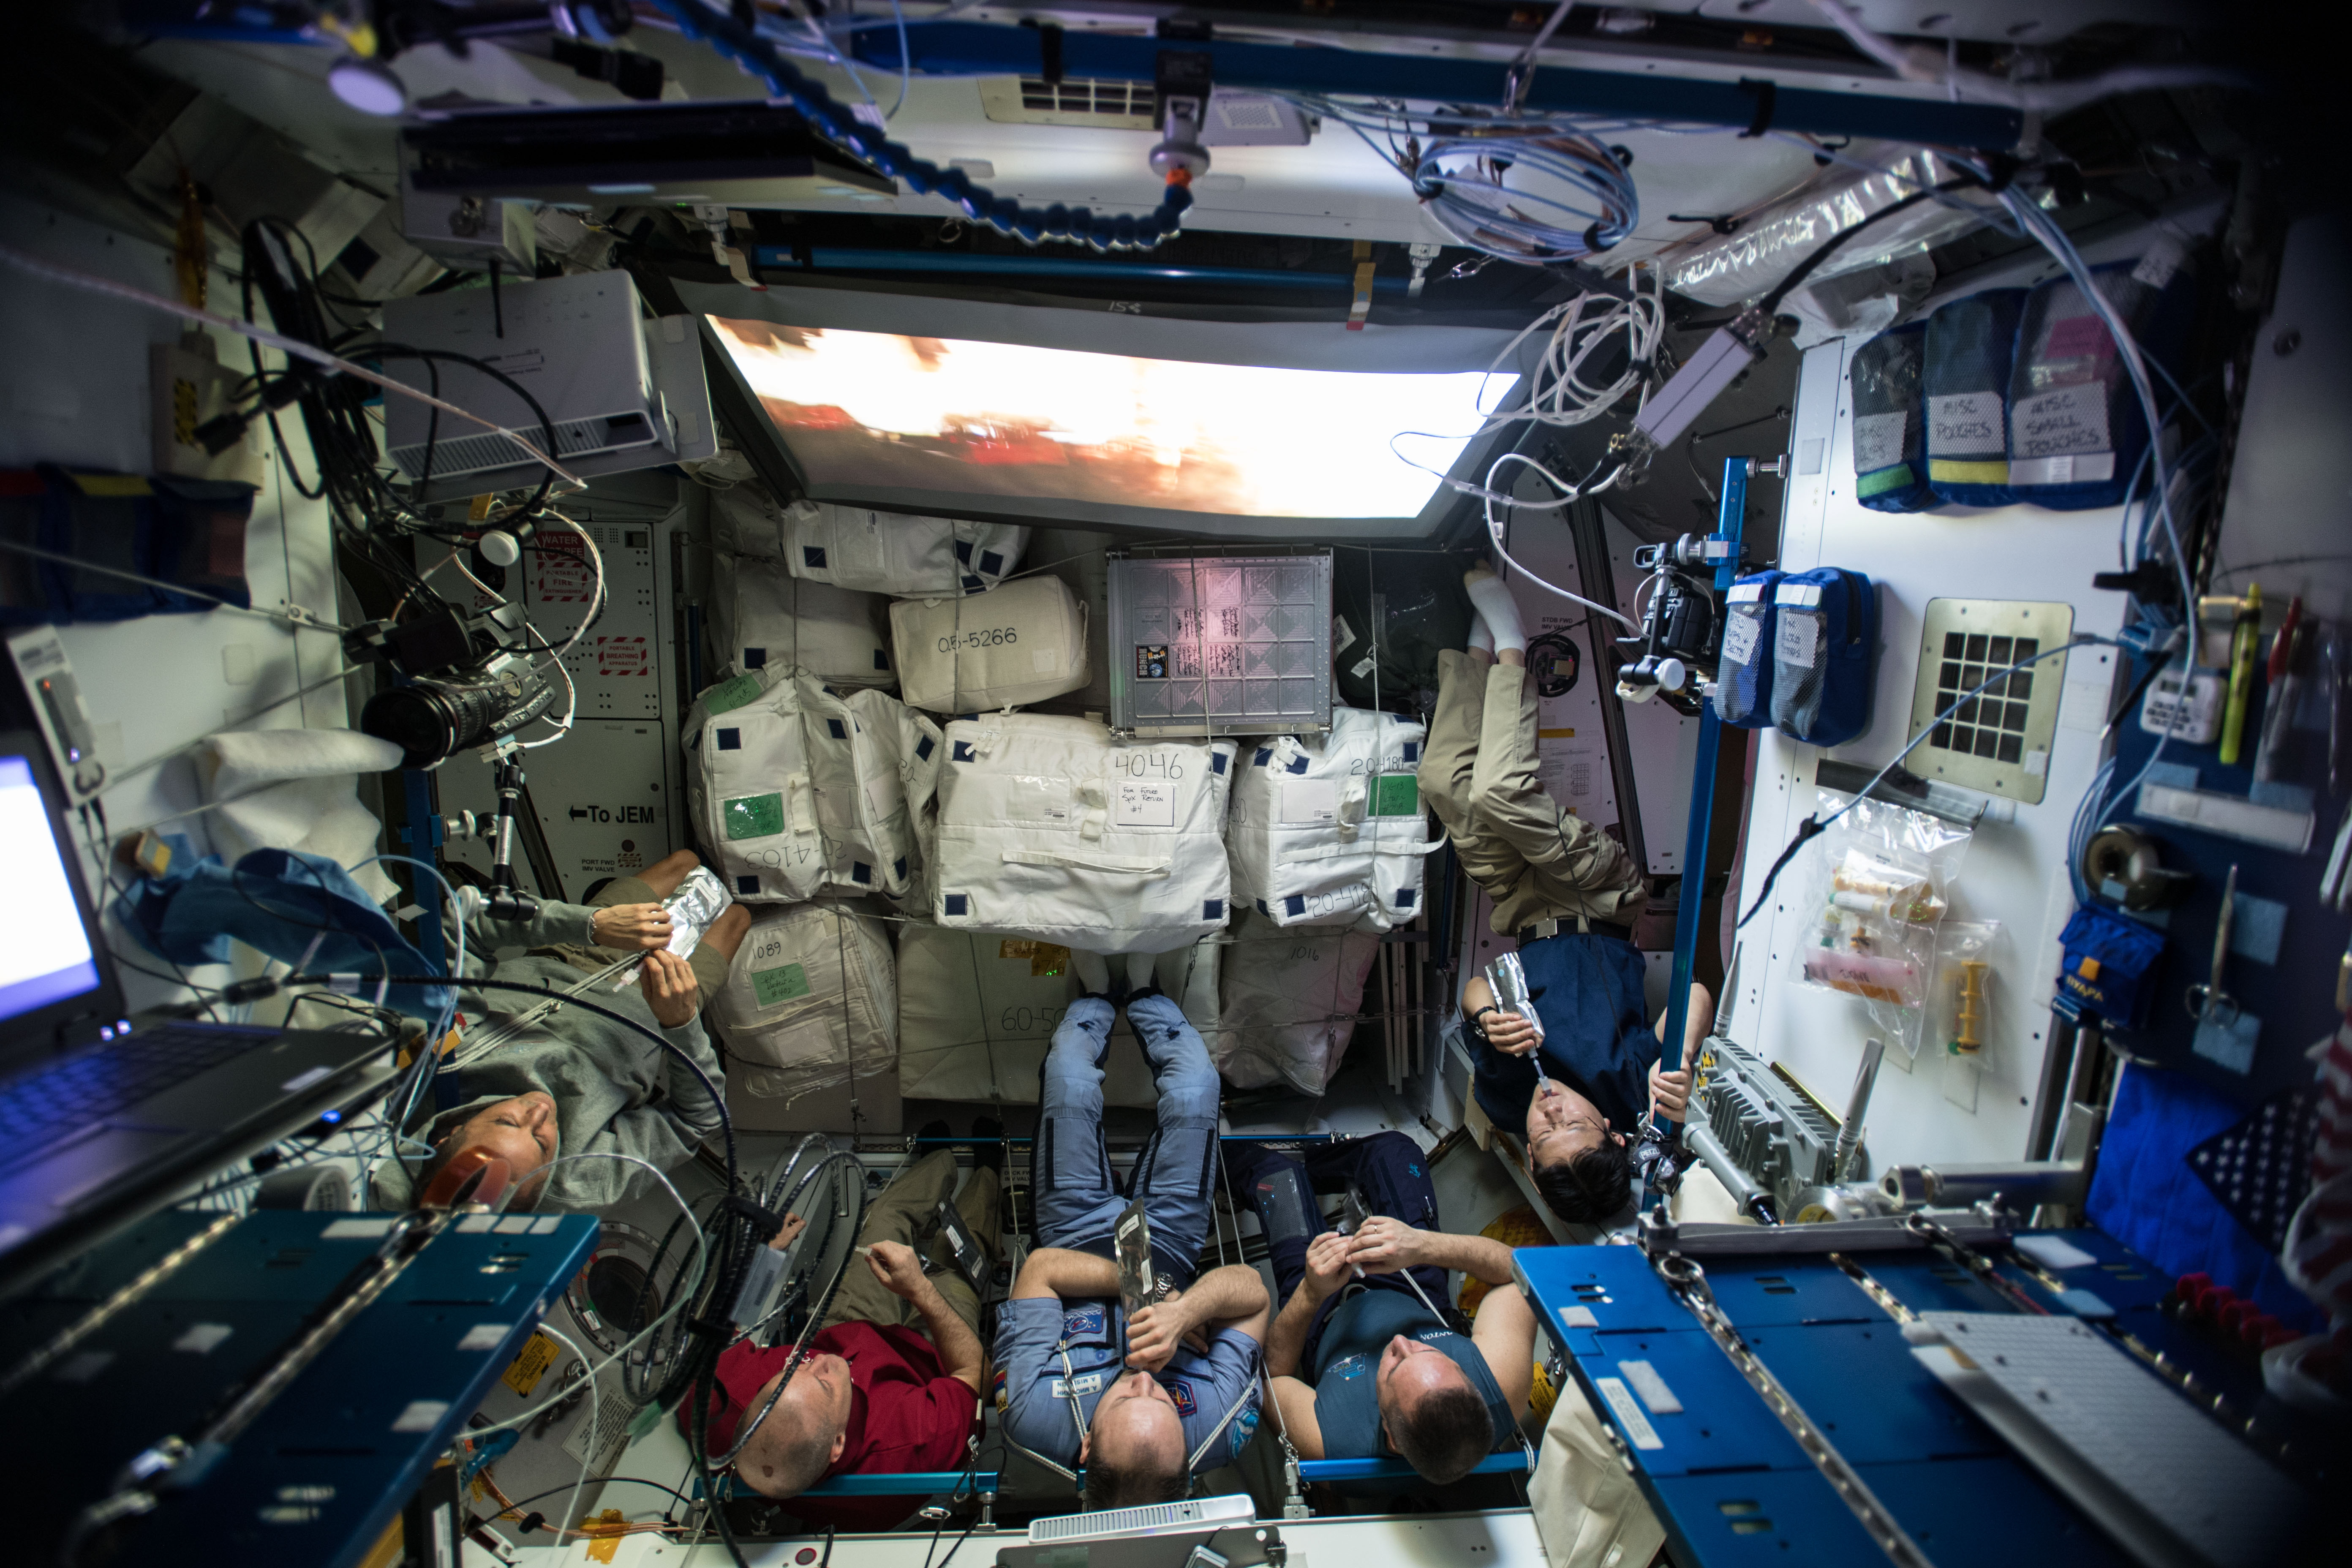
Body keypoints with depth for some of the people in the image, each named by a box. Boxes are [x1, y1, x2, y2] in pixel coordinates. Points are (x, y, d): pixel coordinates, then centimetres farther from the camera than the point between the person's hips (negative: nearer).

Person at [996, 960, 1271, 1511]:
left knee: (1070, 1072, -6)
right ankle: (1141, 991, 35)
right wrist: (1183, 1306, -50)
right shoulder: (1221, 1426, -41)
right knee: (1194, 1079, -5)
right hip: (1169, 1246, 0)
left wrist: (1151, 1290, -42)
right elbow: (1252, 1287, -32)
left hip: (1077, 1239, 0)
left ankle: (1099, 992, 37)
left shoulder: (1034, 1415, -45)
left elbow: (1041, 1269, -35)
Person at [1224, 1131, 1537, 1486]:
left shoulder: (1328, 1441, -47)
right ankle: (1307, 1166, 45)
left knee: (1273, 1167, 9)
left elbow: (1273, 1375, -25)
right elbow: (1518, 1269, -28)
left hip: (1328, 1322, -2)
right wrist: (1425, 1246, -40)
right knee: (1393, 1146, 10)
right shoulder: (1502, 1383, -44)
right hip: (1420, 1304, 2)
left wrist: (1309, 1296, -37)